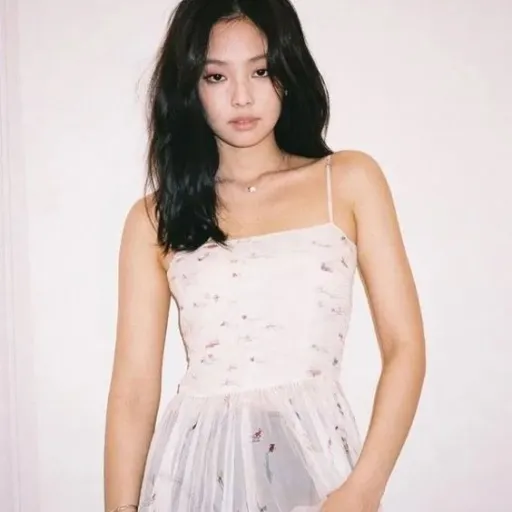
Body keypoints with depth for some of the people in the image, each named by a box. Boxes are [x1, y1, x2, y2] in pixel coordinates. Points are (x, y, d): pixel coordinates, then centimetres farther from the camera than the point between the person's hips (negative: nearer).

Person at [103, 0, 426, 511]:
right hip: (197, 464, 1)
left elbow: (404, 346, -2)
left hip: (317, 456, 0)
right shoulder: (155, 218, 3)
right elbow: (133, 387, -1)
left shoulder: (349, 181, 2)